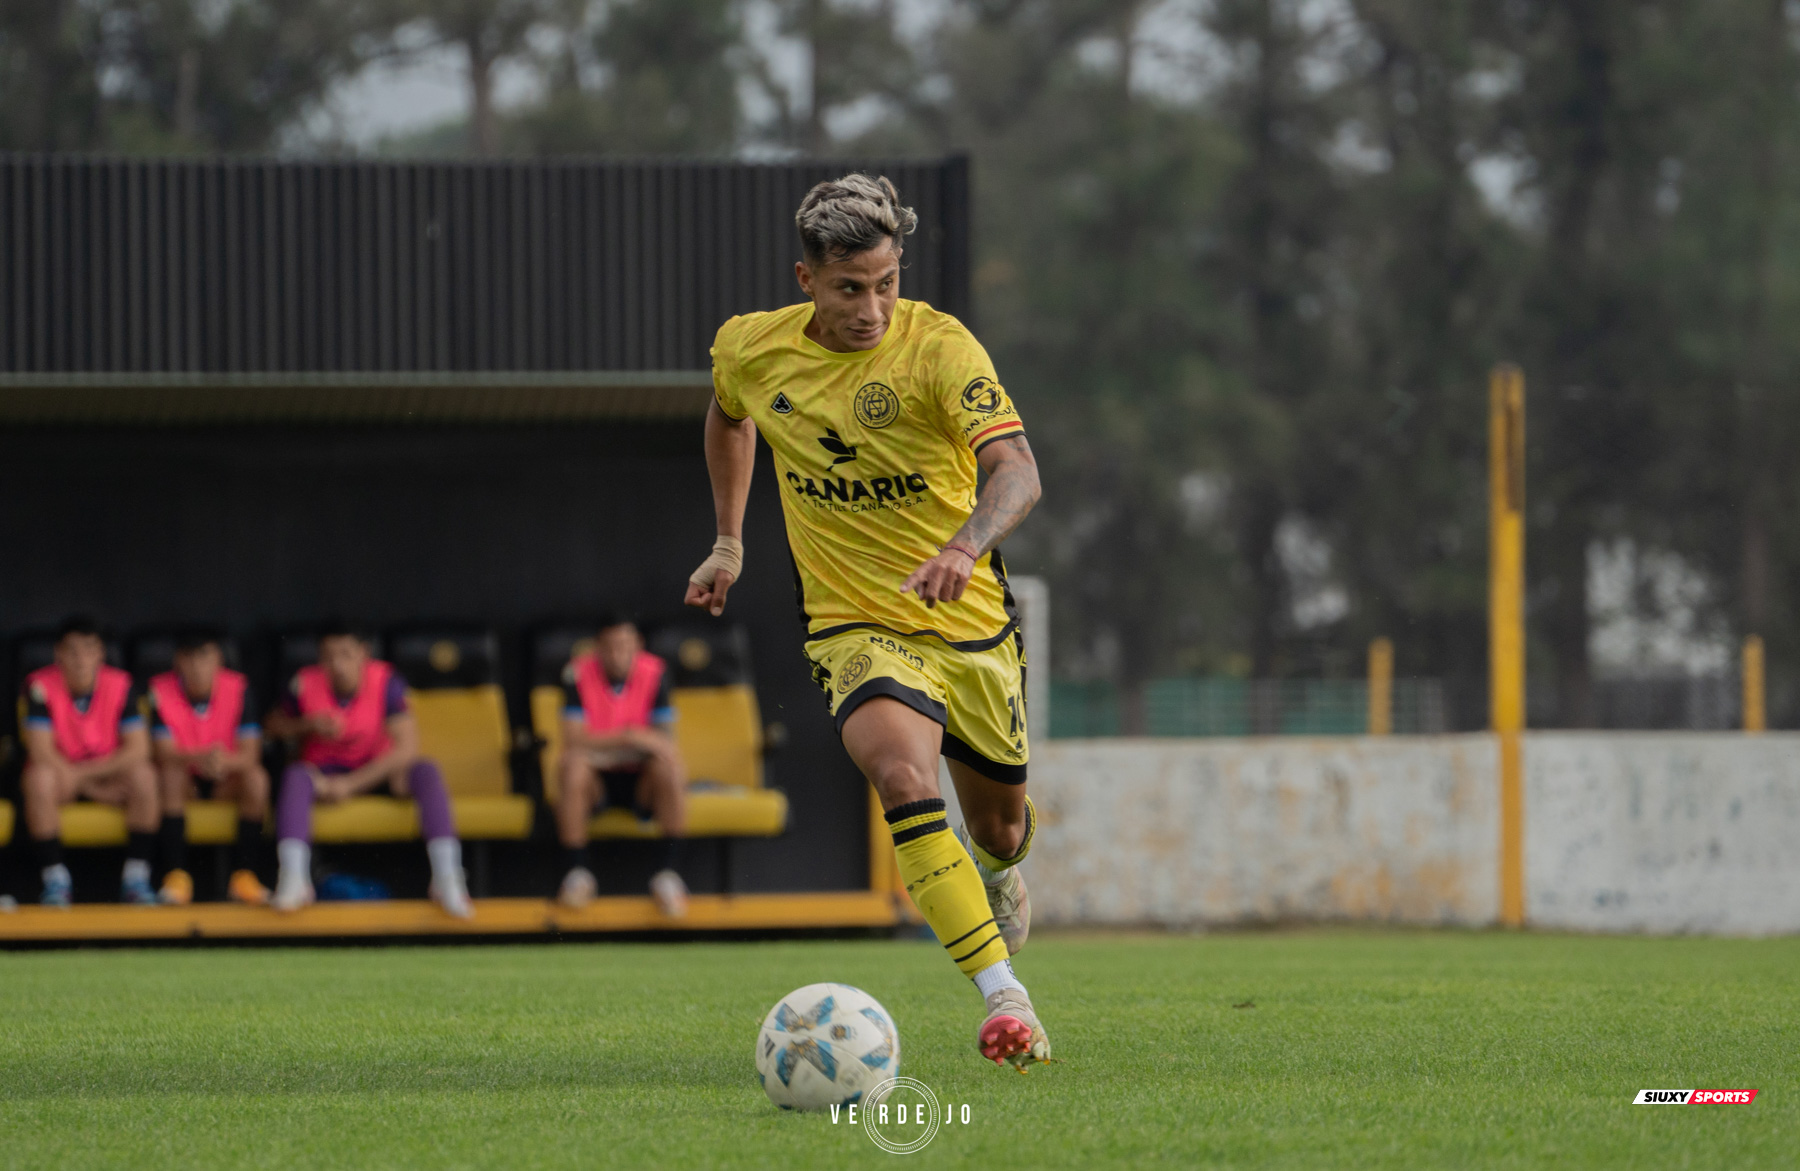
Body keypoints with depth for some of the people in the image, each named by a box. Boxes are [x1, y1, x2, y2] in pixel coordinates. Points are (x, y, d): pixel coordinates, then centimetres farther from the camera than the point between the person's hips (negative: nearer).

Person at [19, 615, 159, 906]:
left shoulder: (120, 685, -10)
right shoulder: (41, 686, -15)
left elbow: (138, 749, -15)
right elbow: (40, 752, -20)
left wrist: (83, 773, -21)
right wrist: (90, 786, -20)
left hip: (108, 773, 2)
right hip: (62, 773, -2)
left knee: (143, 775, -28)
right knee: (39, 776, -35)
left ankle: (135, 880, -20)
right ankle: (55, 880, -25)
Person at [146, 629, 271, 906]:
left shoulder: (237, 688, -12)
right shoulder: (161, 691, -14)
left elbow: (250, 754, -18)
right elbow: (163, 753, -21)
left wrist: (225, 761, -42)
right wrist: (199, 758, -42)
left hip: (226, 779, 1)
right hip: (184, 774, -1)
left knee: (256, 777, -29)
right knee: (170, 775, -33)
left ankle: (243, 873, -21)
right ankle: (176, 874, -31)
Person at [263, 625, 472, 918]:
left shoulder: (385, 682, -17)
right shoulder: (305, 684, -11)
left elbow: (406, 748, -23)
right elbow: (275, 724, 7)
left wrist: (352, 783, -27)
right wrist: (308, 726, -16)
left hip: (376, 771, 0)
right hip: (325, 770, 0)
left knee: (426, 772, -29)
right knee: (295, 776, -33)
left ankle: (446, 877, -36)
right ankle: (293, 878, -44)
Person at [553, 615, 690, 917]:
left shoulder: (653, 673, -6)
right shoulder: (579, 673, -10)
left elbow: (665, 738, -9)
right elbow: (573, 740, -20)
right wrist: (626, 737, -31)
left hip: (640, 780, 1)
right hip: (597, 779, -1)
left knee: (670, 766, -30)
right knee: (571, 763, -33)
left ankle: (668, 870, -24)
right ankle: (577, 871, -25)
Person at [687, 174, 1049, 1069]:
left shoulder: (938, 347, -18)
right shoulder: (749, 349, -5)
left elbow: (1016, 470, -31)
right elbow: (729, 417, 21)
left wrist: (967, 544, -50)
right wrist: (728, 541, 23)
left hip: (971, 623, 0)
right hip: (855, 626, 0)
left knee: (998, 823, 18)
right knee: (902, 771, -31)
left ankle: (1002, 870, 59)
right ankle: (1003, 996, -35)